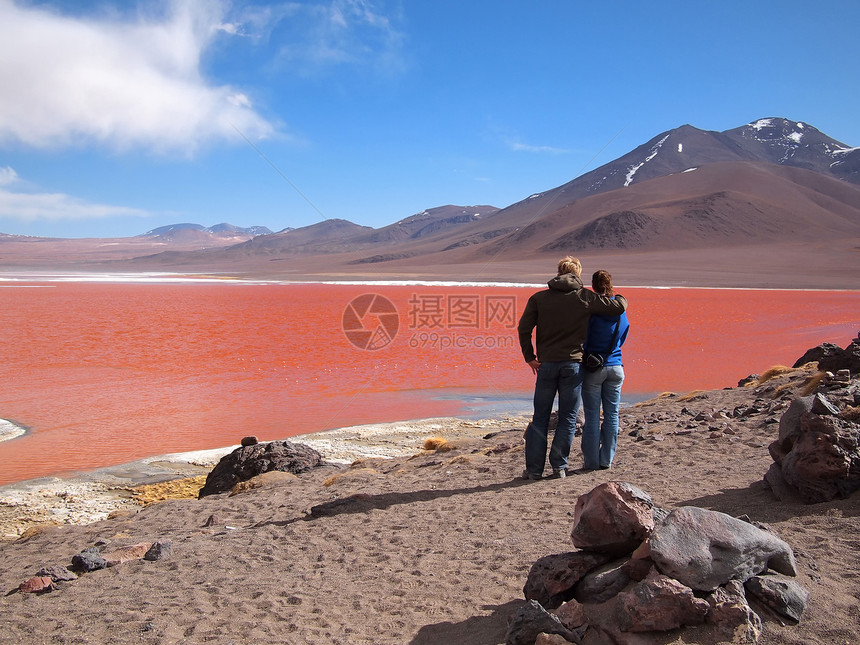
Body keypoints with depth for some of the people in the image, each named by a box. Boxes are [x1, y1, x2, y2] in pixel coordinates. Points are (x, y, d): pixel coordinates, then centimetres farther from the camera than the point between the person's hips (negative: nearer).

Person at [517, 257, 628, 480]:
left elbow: (523, 328, -3)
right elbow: (618, 307, 2)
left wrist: (529, 357, 5)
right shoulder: (585, 297, -1)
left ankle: (534, 468, 9)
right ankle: (559, 466, 10)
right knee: (568, 418, 8)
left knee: (540, 417, 8)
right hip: (573, 364, -1)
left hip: (547, 363, 1)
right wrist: (620, 298, 25)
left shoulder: (539, 298, 3)